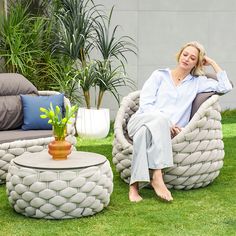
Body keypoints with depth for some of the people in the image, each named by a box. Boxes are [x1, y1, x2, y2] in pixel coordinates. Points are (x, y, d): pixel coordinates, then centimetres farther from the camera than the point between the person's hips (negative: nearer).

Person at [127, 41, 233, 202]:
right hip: (141, 120, 0)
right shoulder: (160, 75, 18)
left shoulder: (197, 82, 22)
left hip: (165, 132, 1)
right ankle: (157, 177, -45)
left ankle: (135, 185, -46)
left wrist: (212, 63, 15)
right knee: (160, 120, -39)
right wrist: (166, 122, -12)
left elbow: (225, 87, 8)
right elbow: (145, 104, 5)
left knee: (145, 132, -38)